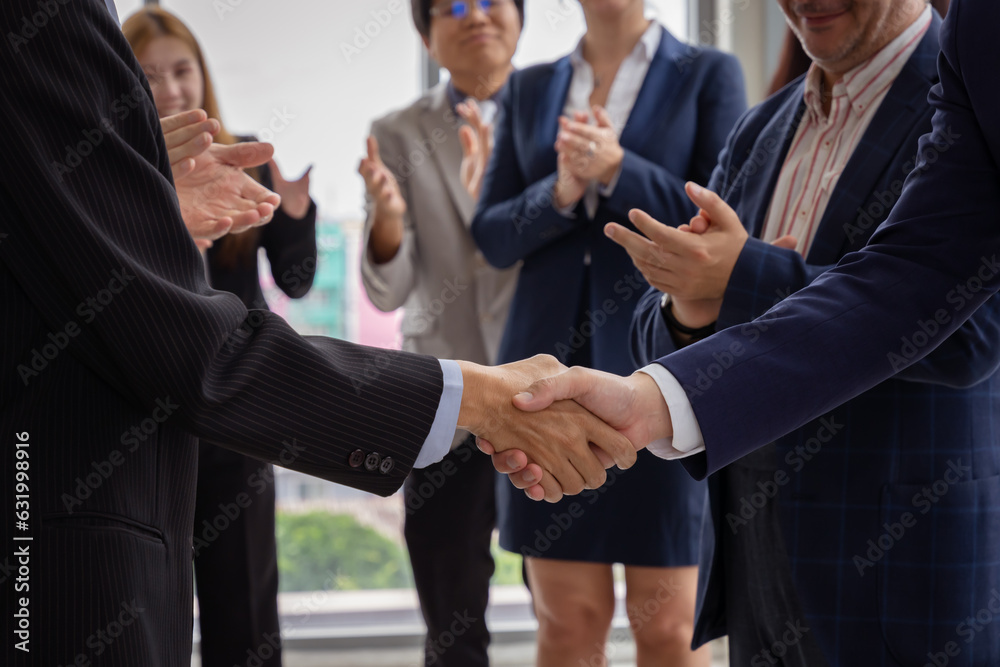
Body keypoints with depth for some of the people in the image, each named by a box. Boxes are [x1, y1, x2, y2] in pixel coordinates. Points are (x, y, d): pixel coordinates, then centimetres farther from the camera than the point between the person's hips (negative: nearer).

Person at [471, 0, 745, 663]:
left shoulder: (709, 74, 3)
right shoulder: (530, 88, 13)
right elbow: (493, 236, 7)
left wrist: (617, 170, -18)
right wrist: (562, 191, -12)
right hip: (553, 363, 3)